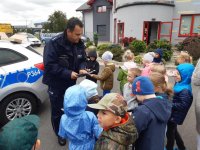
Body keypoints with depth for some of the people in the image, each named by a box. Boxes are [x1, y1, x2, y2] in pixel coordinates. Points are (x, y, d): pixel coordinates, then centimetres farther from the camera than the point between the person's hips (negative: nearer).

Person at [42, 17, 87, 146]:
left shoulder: (80, 44, -5)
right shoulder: (54, 43, -24)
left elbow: (82, 59, 6)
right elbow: (49, 65, -27)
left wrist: (82, 68, -16)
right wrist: (68, 73, -31)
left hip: (71, 82, 5)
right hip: (56, 84, -5)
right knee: (57, 111, 12)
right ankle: (60, 134, 37)